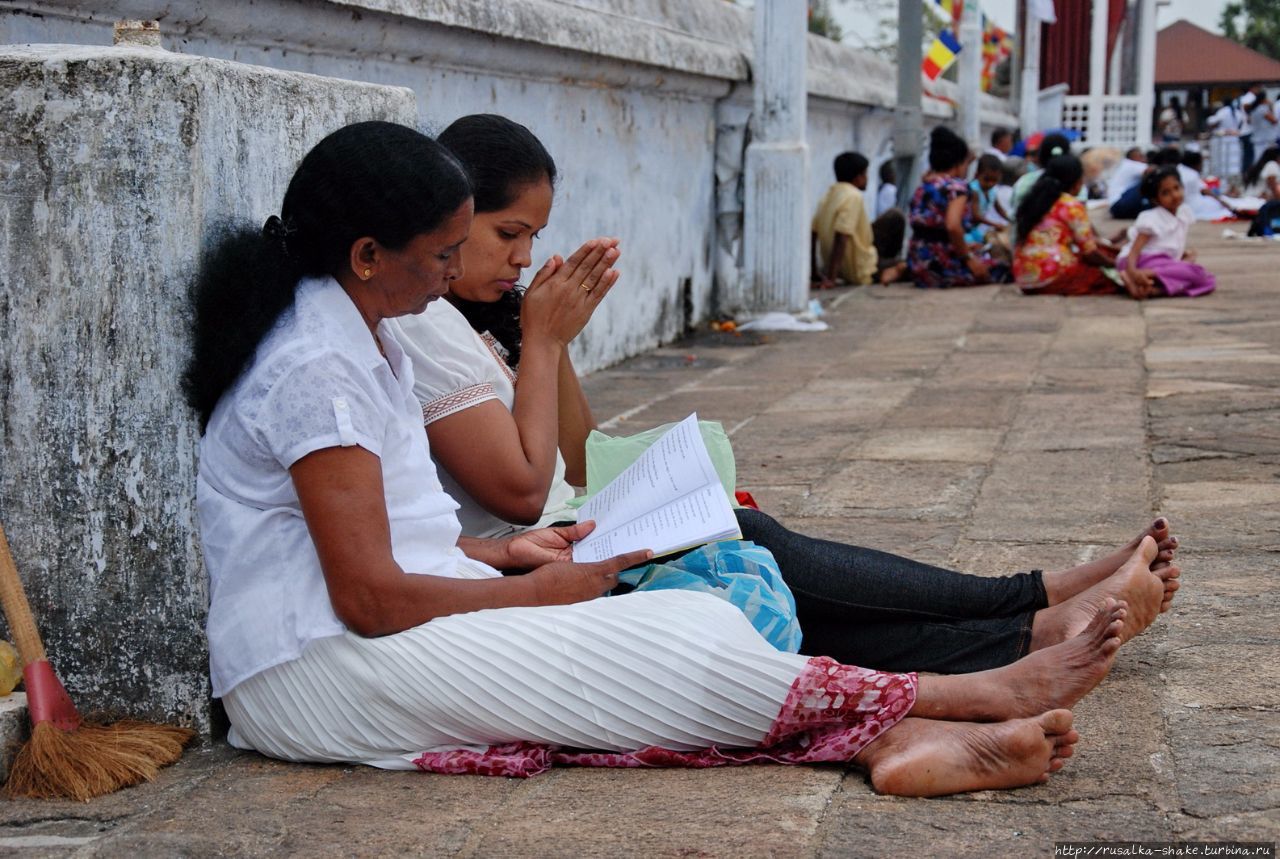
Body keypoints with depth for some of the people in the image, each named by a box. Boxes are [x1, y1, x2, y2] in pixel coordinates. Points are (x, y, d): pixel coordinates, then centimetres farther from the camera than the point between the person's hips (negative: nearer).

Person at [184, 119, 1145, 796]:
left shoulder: (360, 338, 14)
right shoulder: (317, 368, -19)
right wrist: (533, 591, -10)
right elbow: (371, 596, -22)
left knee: (683, 629, -11)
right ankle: (972, 693, -13)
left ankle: (897, 740, -31)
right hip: (314, 672, -9)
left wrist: (499, 553, 6)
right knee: (659, 643, -16)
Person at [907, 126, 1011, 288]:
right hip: (943, 267, -8)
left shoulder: (922, 187, 13)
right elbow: (953, 226, -25)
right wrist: (968, 257, -13)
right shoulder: (956, 186, -10)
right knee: (1002, 269, 9)